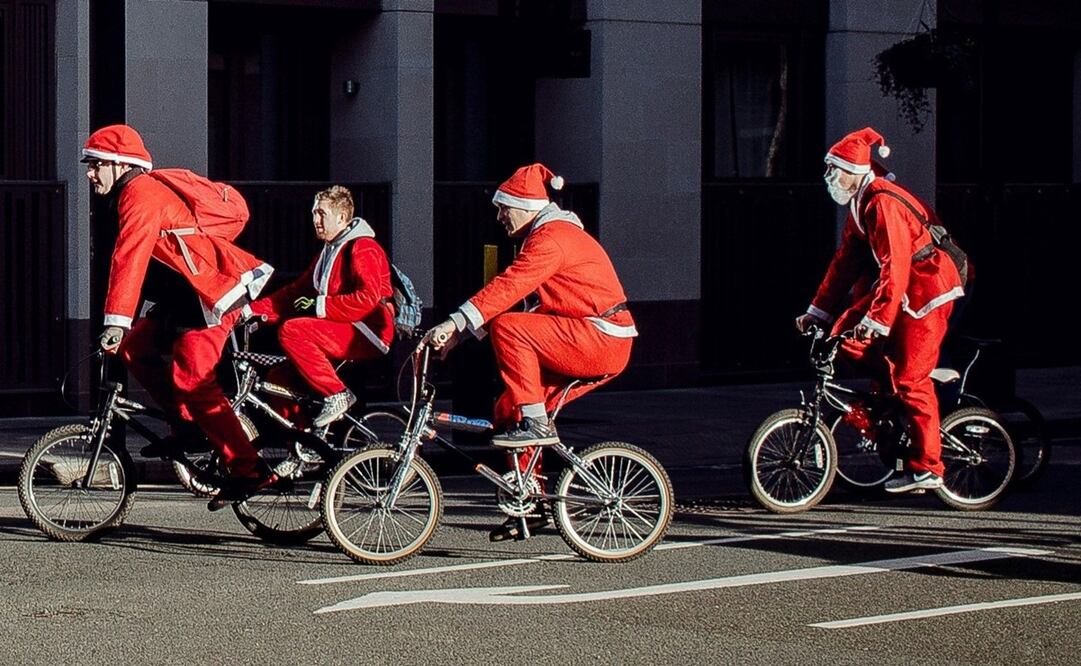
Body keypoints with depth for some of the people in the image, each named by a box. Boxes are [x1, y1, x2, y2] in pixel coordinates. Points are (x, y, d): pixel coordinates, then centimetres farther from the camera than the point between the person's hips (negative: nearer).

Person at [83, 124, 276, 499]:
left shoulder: (142, 195, -16)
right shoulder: (131, 195, 17)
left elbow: (130, 258, -27)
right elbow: (132, 261, 26)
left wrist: (116, 323, -34)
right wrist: (124, 327, 29)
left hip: (216, 291, -10)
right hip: (185, 295, 10)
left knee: (192, 380, -16)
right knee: (135, 347, 4)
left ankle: (248, 470, -16)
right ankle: (187, 425, 10)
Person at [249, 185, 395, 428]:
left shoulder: (362, 248, -7)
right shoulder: (329, 252, 23)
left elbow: (368, 298, -21)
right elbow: (295, 292, 19)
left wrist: (320, 306, -19)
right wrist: (253, 310, 7)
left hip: (367, 334, -9)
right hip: (344, 333, 9)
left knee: (291, 330, -27)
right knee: (278, 380, -2)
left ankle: (337, 395, -24)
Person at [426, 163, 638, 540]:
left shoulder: (552, 237, -14)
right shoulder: (548, 235, 19)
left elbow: (509, 286, -25)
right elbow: (511, 292, 17)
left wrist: (456, 323, -30)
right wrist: (460, 332, 8)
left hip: (600, 340, -10)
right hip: (599, 348, 10)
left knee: (508, 328, -23)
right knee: (508, 410, 6)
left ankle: (535, 423, -18)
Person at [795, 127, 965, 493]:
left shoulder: (883, 203, -21)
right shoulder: (859, 205, 10)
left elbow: (895, 265, -28)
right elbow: (845, 261, 14)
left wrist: (878, 319, -31)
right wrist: (817, 311, 11)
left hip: (927, 290, -10)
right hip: (903, 290, 10)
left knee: (910, 378, -10)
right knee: (847, 336, 1)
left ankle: (926, 467, -4)